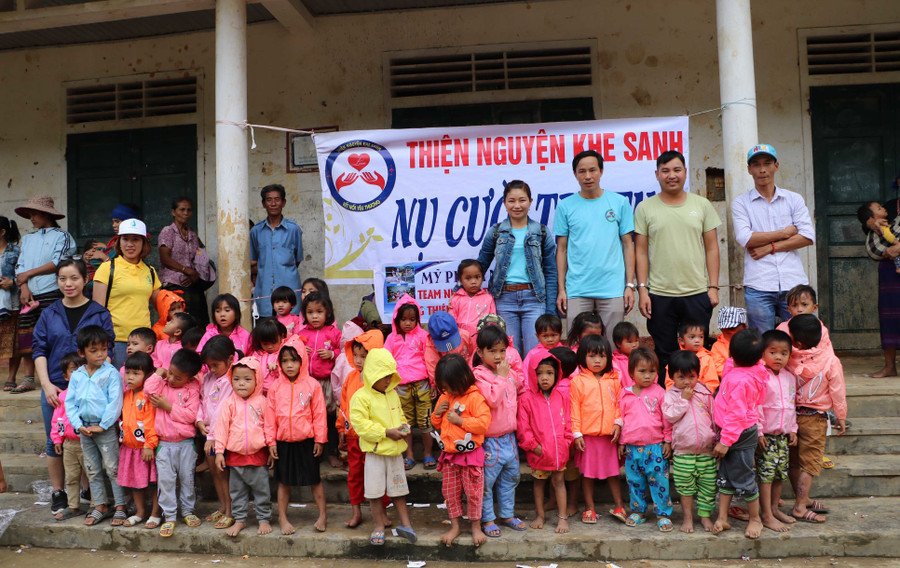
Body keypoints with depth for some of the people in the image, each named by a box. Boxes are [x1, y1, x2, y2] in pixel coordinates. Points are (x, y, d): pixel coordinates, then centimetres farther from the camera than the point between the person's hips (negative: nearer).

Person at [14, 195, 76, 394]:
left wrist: (28, 273, -5)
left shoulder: (62, 236, 3)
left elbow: (58, 263, -8)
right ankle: (28, 379, 9)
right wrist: (23, 287, -3)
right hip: (28, 295, 6)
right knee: (26, 337, 3)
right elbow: (20, 265, 14)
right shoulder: (28, 239, 22)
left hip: (51, 293, -6)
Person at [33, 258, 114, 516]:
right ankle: (58, 493, 22)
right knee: (54, 443, 7)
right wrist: (46, 384, -6)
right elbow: (39, 350, 6)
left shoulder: (99, 314, 2)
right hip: (54, 388, 2)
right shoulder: (49, 314, 8)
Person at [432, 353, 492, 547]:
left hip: (470, 453, -6)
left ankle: (476, 526, 22)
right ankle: (454, 526, 27)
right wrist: (437, 413, -4)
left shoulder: (475, 397, -14)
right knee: (449, 491, 13)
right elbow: (437, 425, 17)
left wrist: (460, 420, -22)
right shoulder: (444, 397, 7)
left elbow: (483, 422, -23)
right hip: (449, 454, 6)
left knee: (473, 491, 5)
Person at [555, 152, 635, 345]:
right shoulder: (565, 206, 5)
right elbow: (561, 249, 7)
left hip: (613, 289, 0)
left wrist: (630, 285, 1)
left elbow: (627, 244, 7)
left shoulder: (620, 202, 5)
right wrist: (561, 288, 1)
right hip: (576, 290, 0)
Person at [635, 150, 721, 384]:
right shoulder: (645, 208, 4)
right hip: (659, 295, -1)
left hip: (698, 294, 1)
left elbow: (712, 248, 8)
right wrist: (642, 289, -5)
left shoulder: (702, 204, 8)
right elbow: (641, 251, 3)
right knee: (663, 357, 5)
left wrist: (713, 287, 1)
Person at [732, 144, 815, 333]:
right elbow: (745, 238, -8)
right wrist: (785, 233, -2)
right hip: (758, 287, -2)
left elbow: (808, 236, 2)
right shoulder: (741, 203, 8)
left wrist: (770, 247, -6)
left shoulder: (794, 199, 14)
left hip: (794, 283, 2)